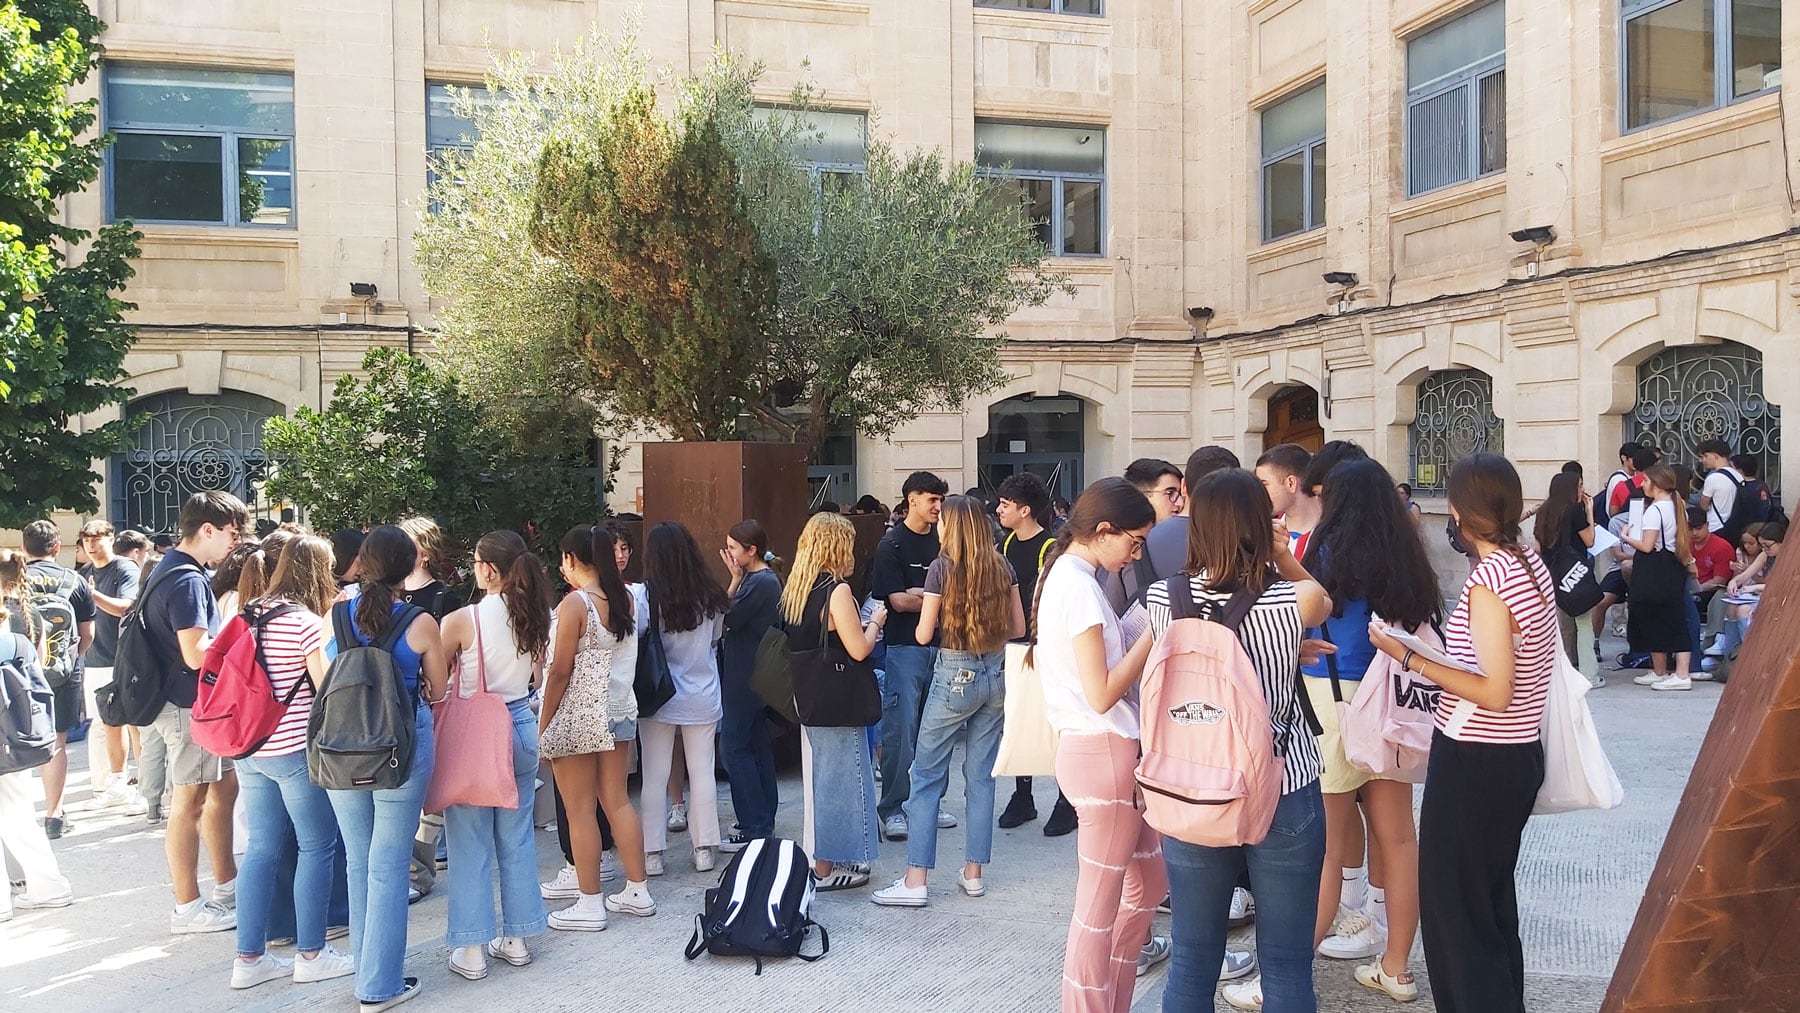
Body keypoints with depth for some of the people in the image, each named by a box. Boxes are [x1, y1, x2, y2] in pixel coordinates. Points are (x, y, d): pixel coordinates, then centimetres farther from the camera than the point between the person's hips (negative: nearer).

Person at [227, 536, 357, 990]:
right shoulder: (305, 621, -14)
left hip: (249, 748, 8)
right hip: (295, 748, -8)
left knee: (262, 848, 13)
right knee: (316, 847, 4)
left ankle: (250, 957, 17)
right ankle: (311, 955, 11)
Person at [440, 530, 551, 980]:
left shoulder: (462, 620, -17)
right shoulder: (534, 617, -2)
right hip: (521, 729, 5)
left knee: (470, 845, 5)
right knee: (517, 838, 14)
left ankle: (472, 950, 11)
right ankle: (516, 939, 23)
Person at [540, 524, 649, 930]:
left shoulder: (574, 604, -14)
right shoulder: (627, 599, 4)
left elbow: (561, 671, -15)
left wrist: (543, 725, -6)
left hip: (578, 716, -7)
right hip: (620, 711, 7)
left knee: (580, 809, 3)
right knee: (617, 800, 14)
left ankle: (590, 904, 10)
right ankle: (637, 891, 20)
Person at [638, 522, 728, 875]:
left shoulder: (647, 596, -15)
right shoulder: (709, 597, -3)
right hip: (703, 697, 3)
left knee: (654, 775, 6)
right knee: (702, 771, 10)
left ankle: (652, 853, 11)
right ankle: (704, 849, 15)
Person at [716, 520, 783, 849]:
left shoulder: (760, 583, -18)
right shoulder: (762, 579, 12)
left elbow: (728, 619, -18)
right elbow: (734, 617, 7)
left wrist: (735, 580, -8)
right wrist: (738, 580, -2)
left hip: (746, 678, -10)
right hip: (754, 674, 10)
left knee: (735, 747, -5)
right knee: (757, 746, 15)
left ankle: (754, 828, -1)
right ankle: (763, 821, 24)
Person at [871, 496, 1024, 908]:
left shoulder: (942, 568, -11)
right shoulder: (1002, 568, 3)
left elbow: (923, 635, -7)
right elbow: (1018, 628, 7)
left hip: (955, 676, -5)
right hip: (996, 675, 5)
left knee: (927, 774, 2)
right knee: (981, 775, 12)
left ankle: (916, 881, 1)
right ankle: (973, 873, 18)